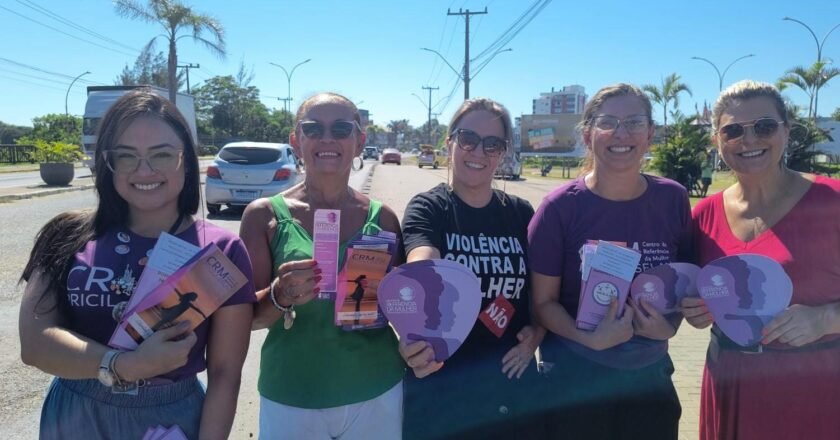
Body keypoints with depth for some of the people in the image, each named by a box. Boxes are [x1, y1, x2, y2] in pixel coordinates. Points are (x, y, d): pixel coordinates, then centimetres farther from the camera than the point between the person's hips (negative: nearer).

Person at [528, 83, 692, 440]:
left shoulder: (673, 200, -4)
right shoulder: (560, 208, -13)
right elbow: (543, 301, -8)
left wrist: (670, 326, -10)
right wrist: (589, 339, -23)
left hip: (651, 374, 3)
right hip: (574, 377, -3)